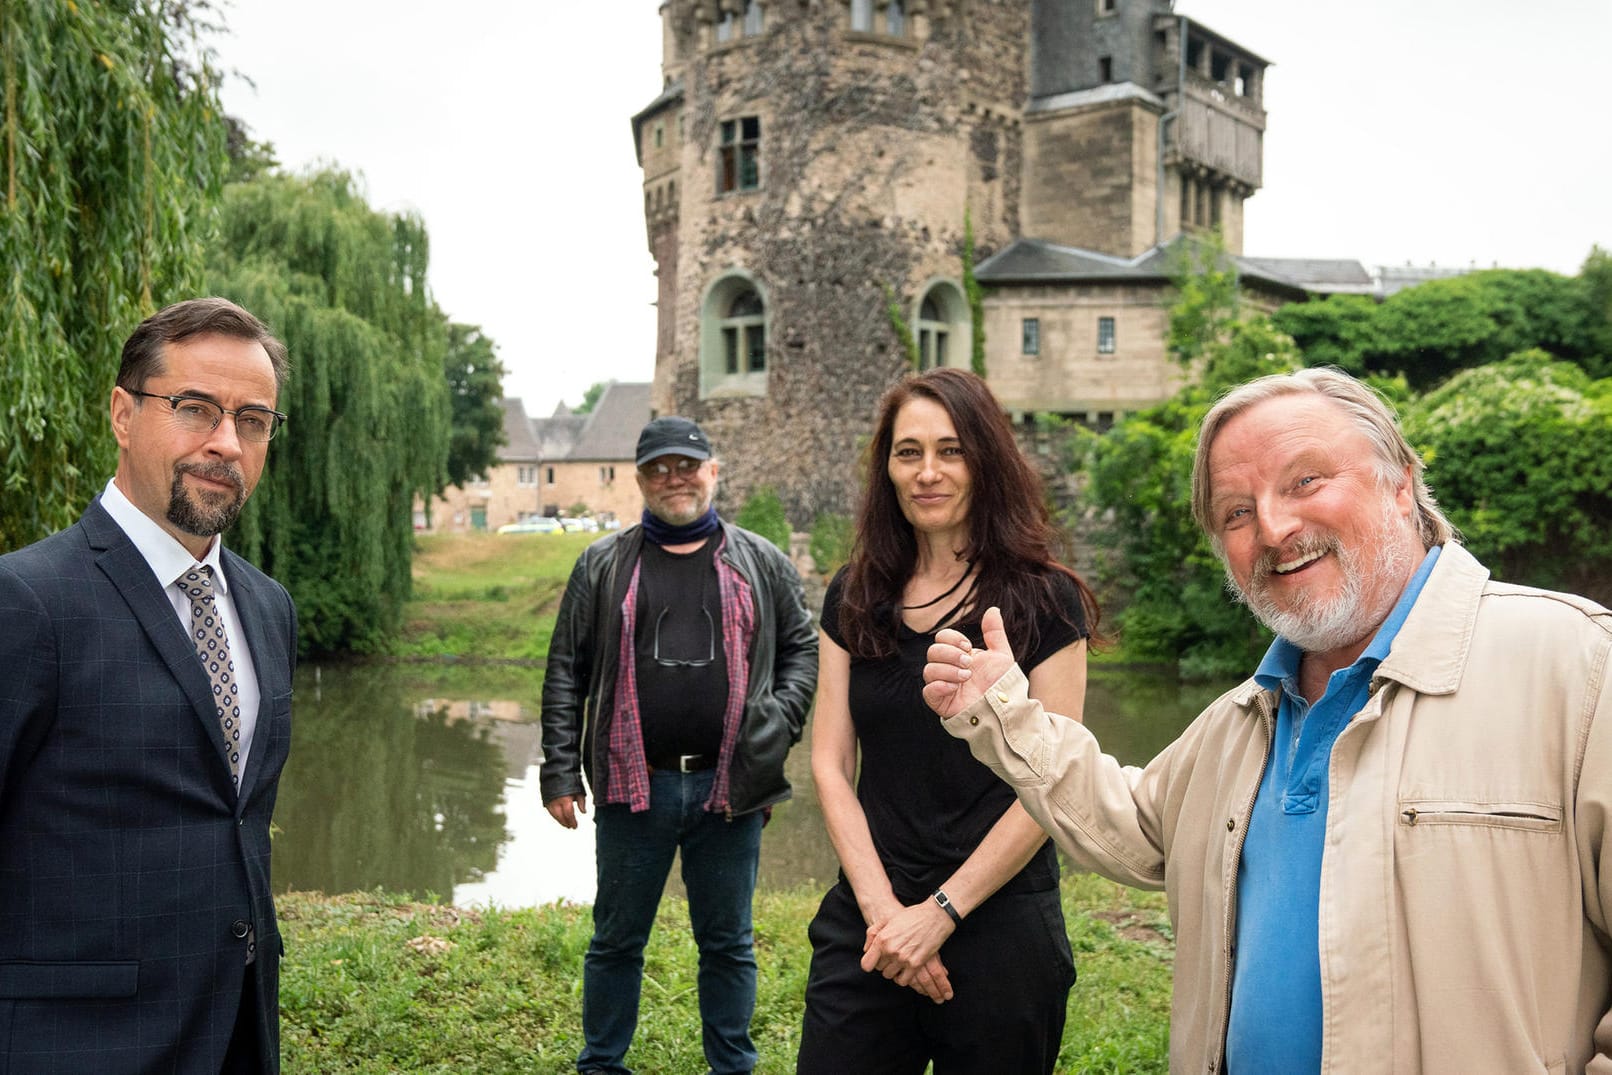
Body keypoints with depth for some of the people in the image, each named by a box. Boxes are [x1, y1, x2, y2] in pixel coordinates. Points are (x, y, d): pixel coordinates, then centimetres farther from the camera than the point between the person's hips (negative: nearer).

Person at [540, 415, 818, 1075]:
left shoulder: (762, 564, 7)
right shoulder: (603, 565, 5)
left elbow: (802, 647, 12)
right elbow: (566, 674, 4)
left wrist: (780, 720, -4)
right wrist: (560, 773, -1)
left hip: (728, 789, 0)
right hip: (632, 788, 0)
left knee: (727, 943, 13)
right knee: (616, 941, 12)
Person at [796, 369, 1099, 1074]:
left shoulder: (1043, 601, -6)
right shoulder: (853, 599, 5)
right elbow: (831, 766, 2)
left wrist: (939, 913, -13)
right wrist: (881, 908, -9)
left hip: (999, 927, -3)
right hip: (865, 928, 3)